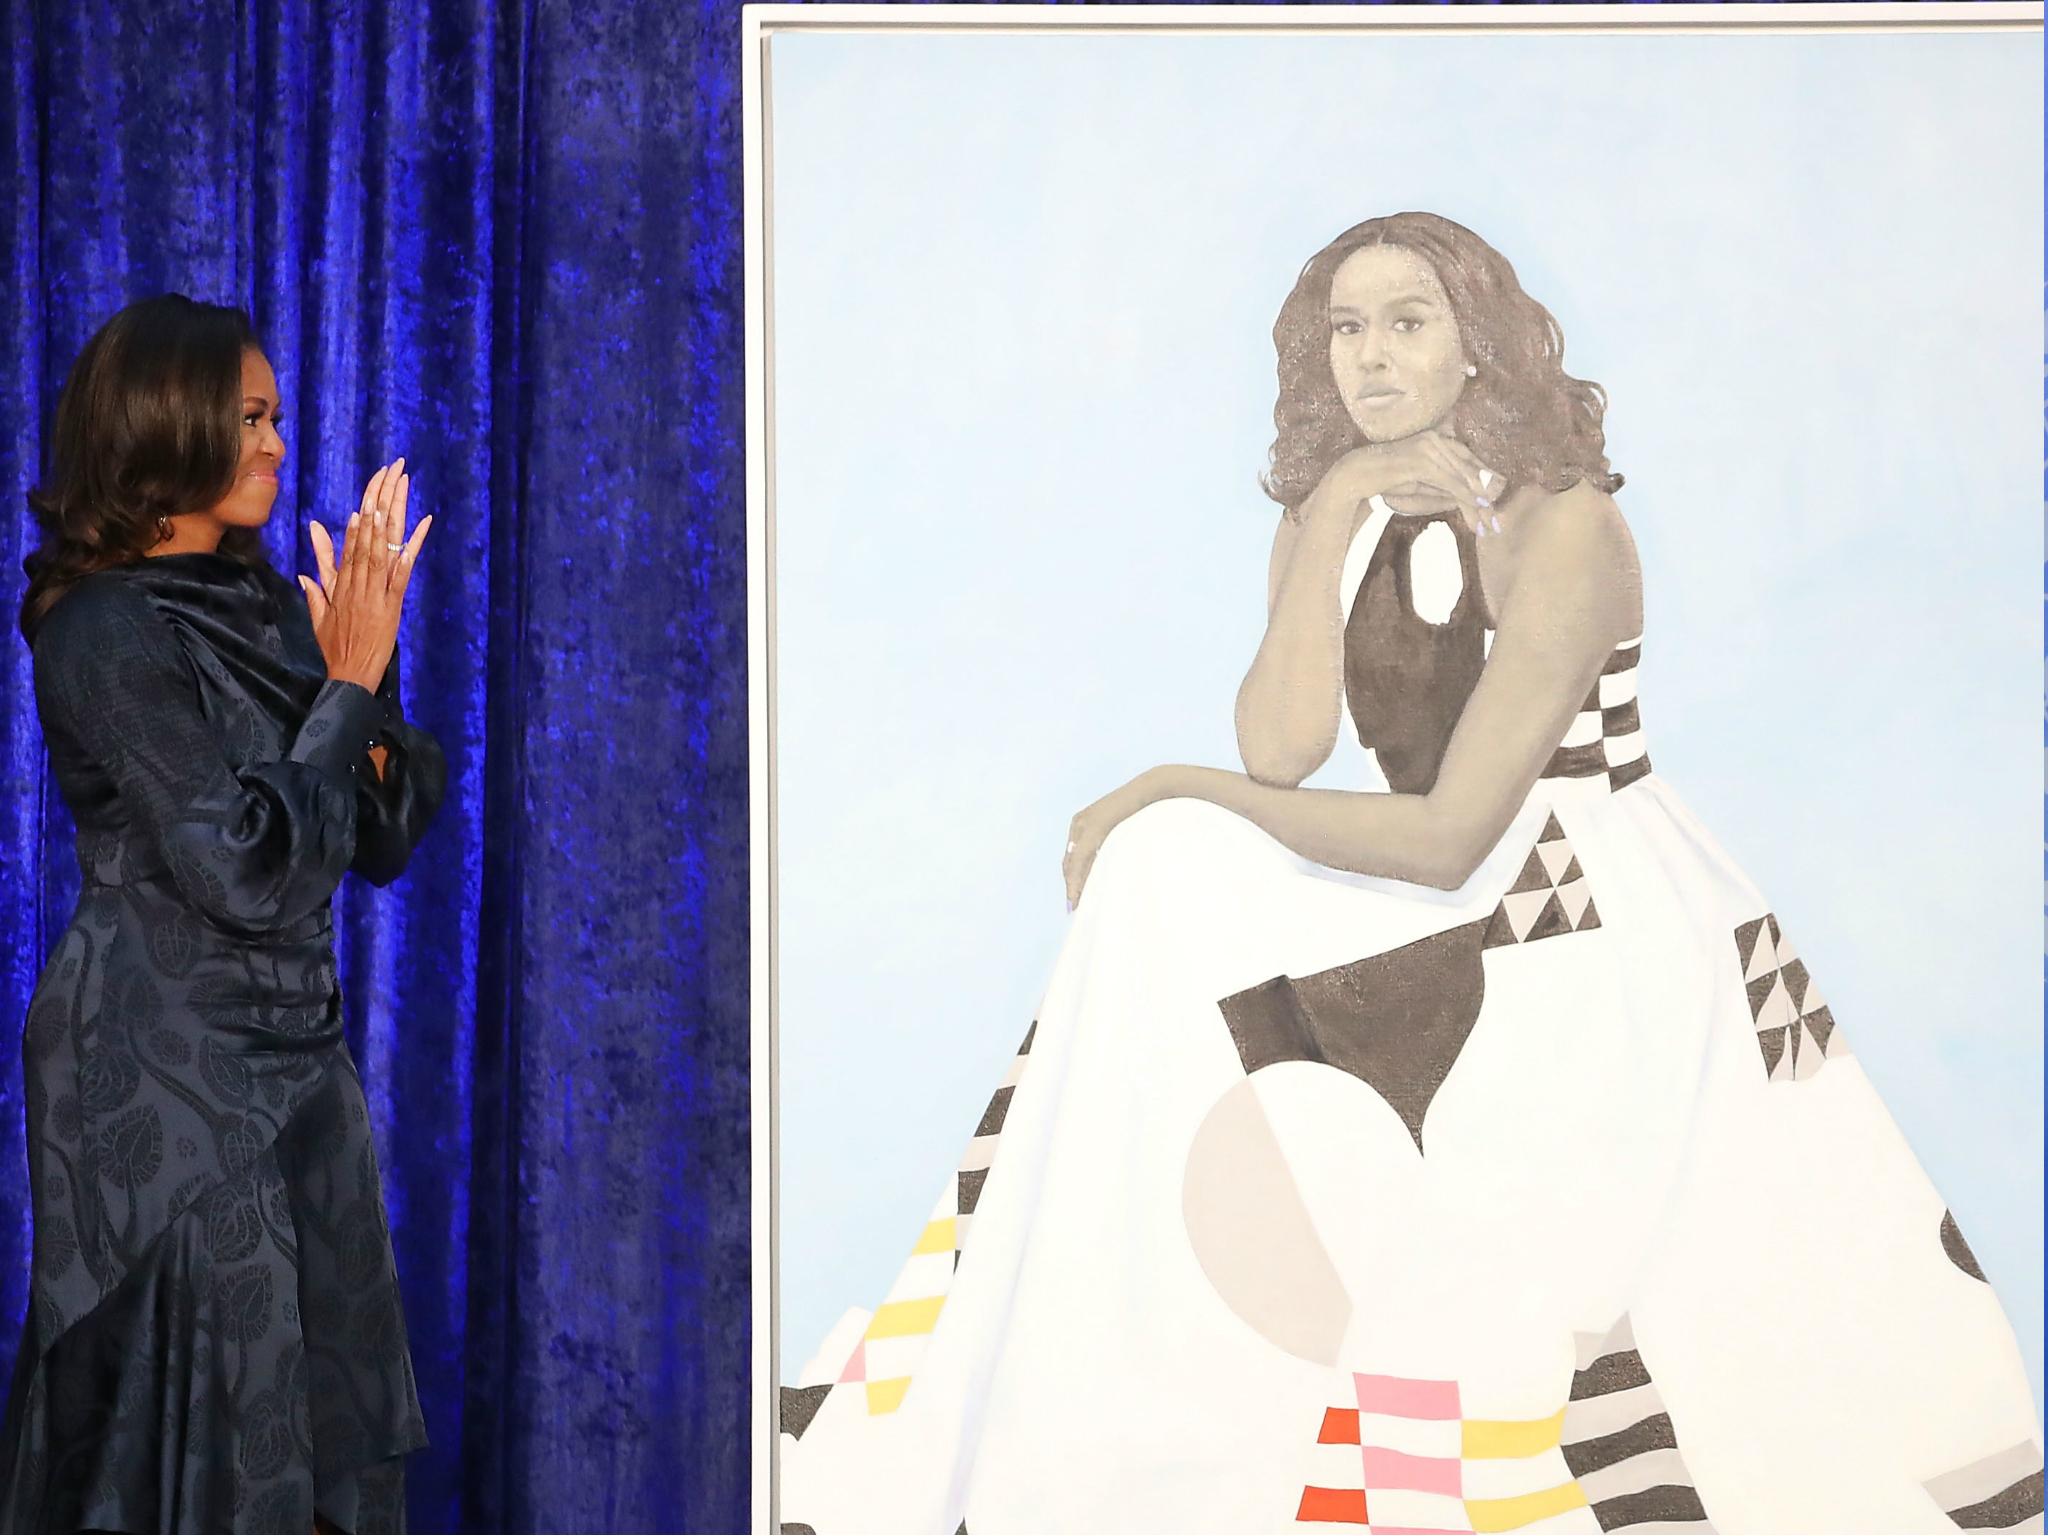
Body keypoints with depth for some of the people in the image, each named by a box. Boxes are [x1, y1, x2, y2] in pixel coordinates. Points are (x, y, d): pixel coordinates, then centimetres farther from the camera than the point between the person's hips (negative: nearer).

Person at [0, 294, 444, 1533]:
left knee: (330, 1418, 12)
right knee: (197, 1431, 1)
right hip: (162, 1070, -8)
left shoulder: (270, 610, 9)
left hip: (295, 1057, 8)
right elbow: (249, 873, -21)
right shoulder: (107, 635, -15)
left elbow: (387, 844, 8)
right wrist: (348, 684, -16)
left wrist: (367, 677, -7)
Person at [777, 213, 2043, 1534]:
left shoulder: (1561, 527, -15)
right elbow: (1281, 753, -11)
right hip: (1455, 924, 7)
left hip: (1604, 938, -7)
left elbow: (1449, 838, -20)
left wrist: (1175, 791, -15)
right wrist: (1339, 514, -14)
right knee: (1165, 876, -12)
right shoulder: (1338, 517, 6)